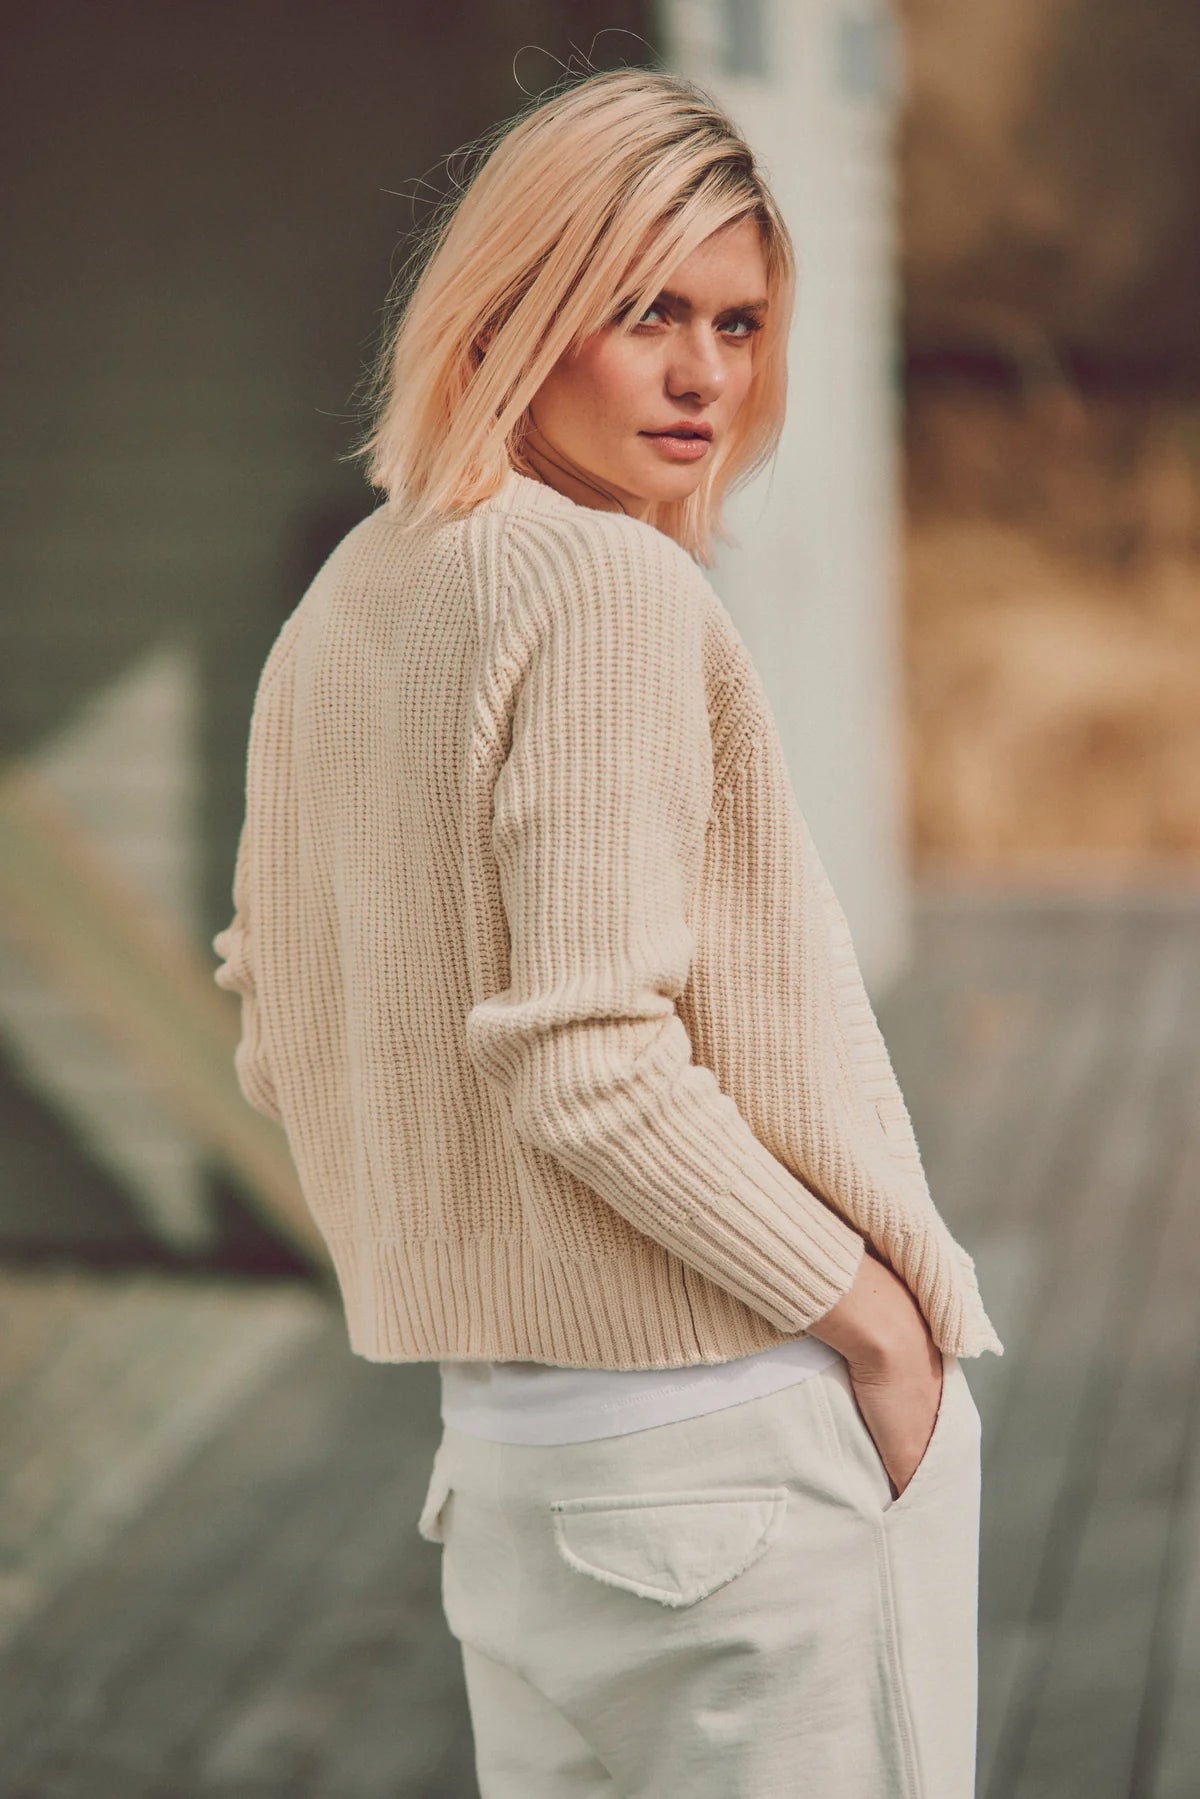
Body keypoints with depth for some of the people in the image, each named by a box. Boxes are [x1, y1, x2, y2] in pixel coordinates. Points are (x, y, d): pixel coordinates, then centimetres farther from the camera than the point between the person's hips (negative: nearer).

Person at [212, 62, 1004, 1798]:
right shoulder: (614, 586, -16)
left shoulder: (344, 605, 10)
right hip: (736, 1433, -9)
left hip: (504, 1446, 9)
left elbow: (281, 1035, 17)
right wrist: (875, 1314, -13)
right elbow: (591, 1064, -22)